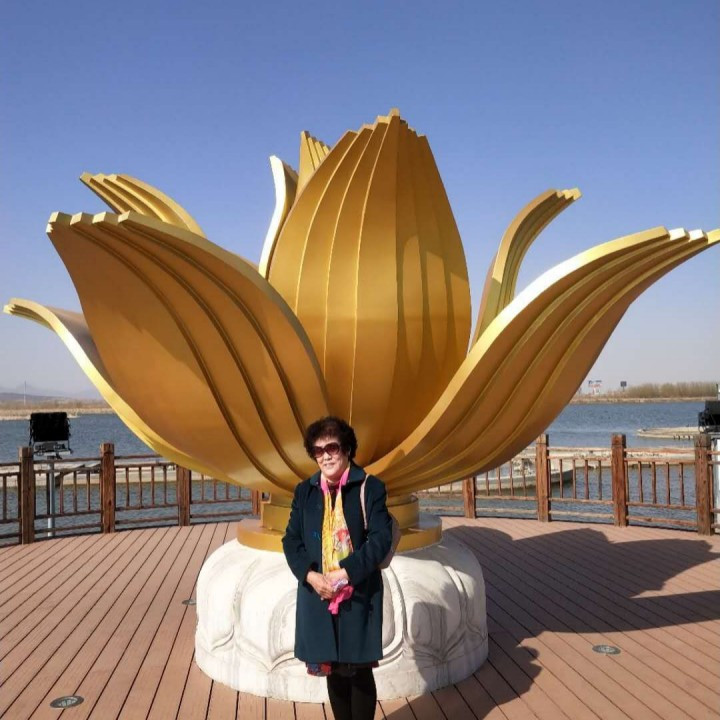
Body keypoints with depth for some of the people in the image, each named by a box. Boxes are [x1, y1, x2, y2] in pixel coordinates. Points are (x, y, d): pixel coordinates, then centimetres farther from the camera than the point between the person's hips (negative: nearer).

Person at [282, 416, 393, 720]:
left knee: (359, 670, 3)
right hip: (318, 594, 3)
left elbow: (381, 539, -11)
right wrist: (311, 575, -13)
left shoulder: (370, 487, -6)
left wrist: (345, 573, -19)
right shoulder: (304, 491, 6)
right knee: (333, 669, 12)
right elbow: (291, 540, 4)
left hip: (359, 594, -3)